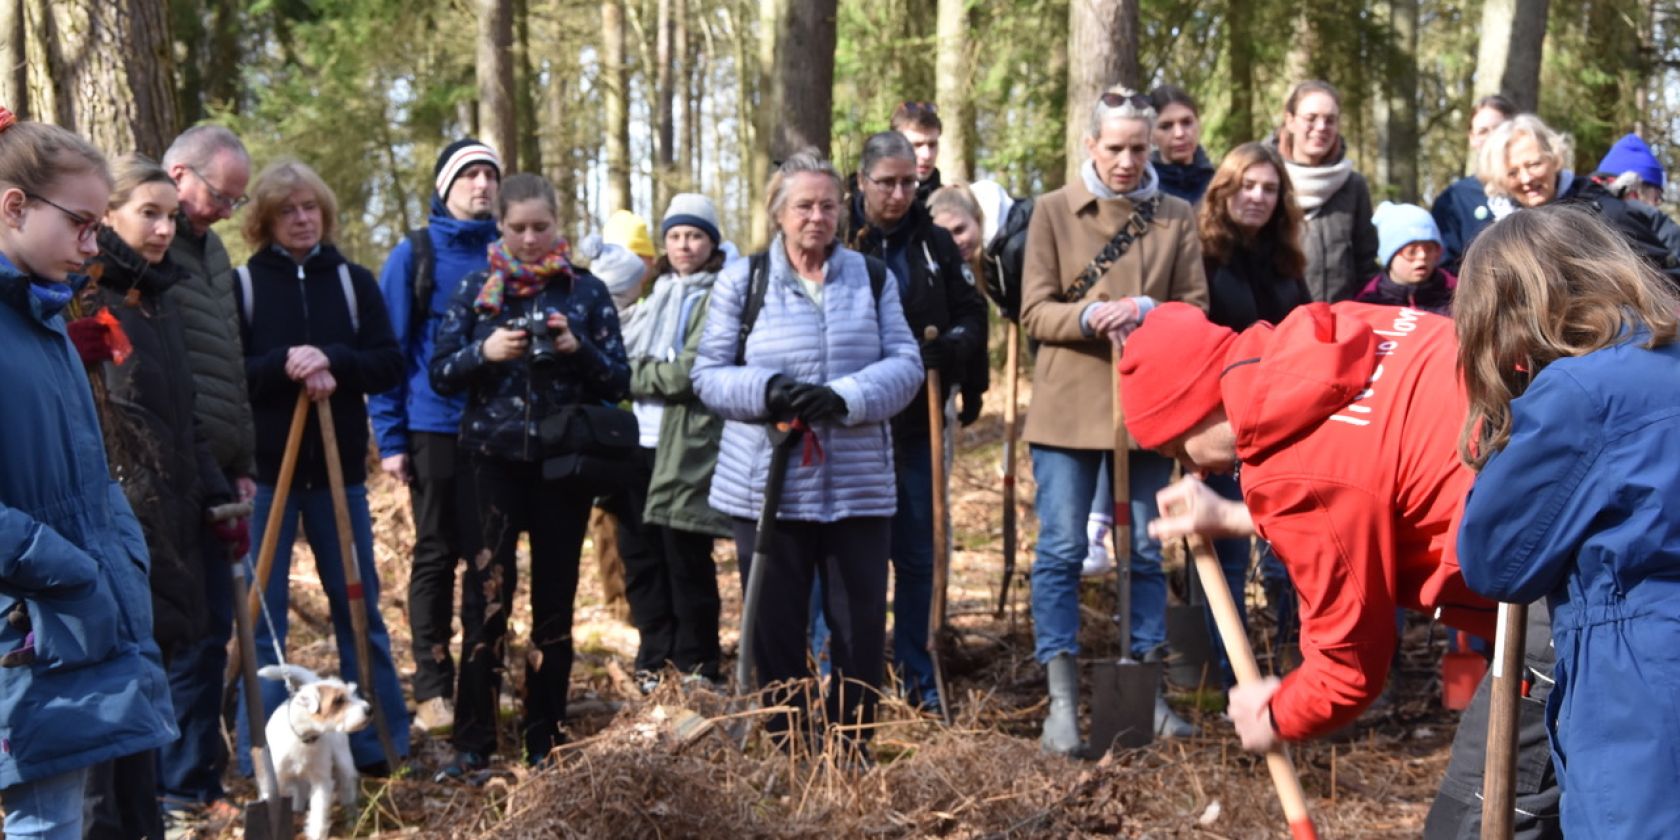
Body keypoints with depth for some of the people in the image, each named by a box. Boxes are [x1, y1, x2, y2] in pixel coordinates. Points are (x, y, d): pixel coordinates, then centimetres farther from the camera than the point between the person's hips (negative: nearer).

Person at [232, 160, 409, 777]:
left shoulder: (354, 280, 7)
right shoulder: (241, 284, 0)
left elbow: (389, 366, 0)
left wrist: (332, 362, -17)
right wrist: (283, 366, -21)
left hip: (339, 468, 2)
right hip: (265, 468, -2)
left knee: (358, 606, 9)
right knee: (263, 614, 1)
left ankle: (379, 744, 18)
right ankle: (261, 756, 8)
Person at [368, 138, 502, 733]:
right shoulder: (414, 255, 0)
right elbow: (388, 349, -2)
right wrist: (390, 438, -7)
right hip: (436, 428, -3)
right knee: (436, 555, 4)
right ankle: (432, 687, 12)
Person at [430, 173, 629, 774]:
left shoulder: (587, 292, 5)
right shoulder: (476, 290, 6)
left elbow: (618, 382, 2)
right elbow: (440, 373, 3)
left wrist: (578, 348, -16)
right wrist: (484, 352, -16)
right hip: (495, 460, 0)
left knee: (554, 601, 7)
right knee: (486, 597, -5)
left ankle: (545, 740, 16)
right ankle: (472, 741, 1)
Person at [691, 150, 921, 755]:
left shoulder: (873, 277, 8)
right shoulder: (742, 280, 5)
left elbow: (905, 364, 0)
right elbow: (708, 373, 3)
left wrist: (845, 398, -18)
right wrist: (765, 390, -17)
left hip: (859, 485, 1)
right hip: (766, 486, -1)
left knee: (861, 627, 5)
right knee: (774, 627, 6)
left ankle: (851, 748, 20)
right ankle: (786, 751, 19)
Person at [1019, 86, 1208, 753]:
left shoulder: (1175, 217, 6)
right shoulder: (1054, 211, 1)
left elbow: (1196, 308, 3)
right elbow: (1035, 311, -2)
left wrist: (1146, 311, -17)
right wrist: (1089, 316, -21)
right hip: (1067, 406, -2)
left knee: (1146, 552, 8)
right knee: (1061, 551, -1)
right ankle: (1061, 699, 5)